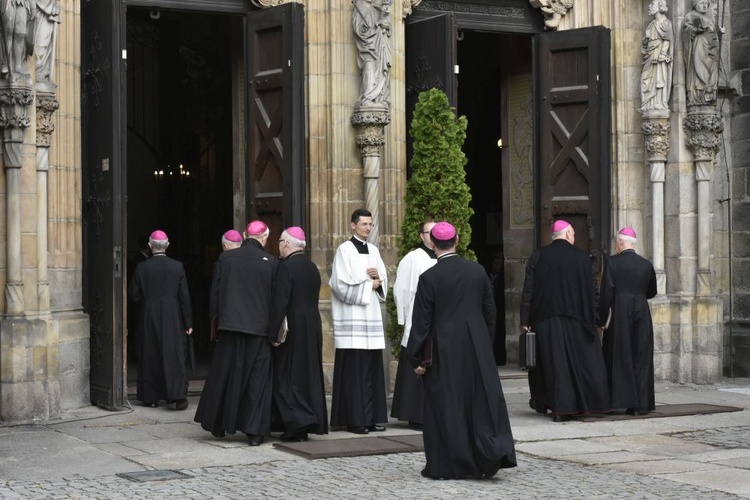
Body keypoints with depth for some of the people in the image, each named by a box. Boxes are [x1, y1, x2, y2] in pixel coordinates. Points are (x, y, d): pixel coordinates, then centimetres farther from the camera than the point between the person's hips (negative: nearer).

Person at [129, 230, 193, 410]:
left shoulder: (141, 268, -5)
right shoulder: (177, 266, -4)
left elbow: (134, 295, -1)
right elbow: (184, 296, -3)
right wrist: (188, 323, 1)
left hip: (149, 319, 1)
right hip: (173, 319, -1)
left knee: (150, 357, 9)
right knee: (175, 355, 1)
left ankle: (150, 397, 13)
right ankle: (178, 395, -9)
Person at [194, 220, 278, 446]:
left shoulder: (225, 258, -1)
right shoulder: (271, 262, -6)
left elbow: (215, 292, 3)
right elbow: (276, 299, -3)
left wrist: (216, 320, 12)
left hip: (229, 326, 2)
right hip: (259, 328, -2)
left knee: (224, 374, 15)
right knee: (257, 378, 5)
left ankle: (218, 425, 24)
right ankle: (254, 431, 2)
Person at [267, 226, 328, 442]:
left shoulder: (286, 267, -15)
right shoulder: (312, 267, 9)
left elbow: (280, 303, -18)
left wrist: (273, 333, -16)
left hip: (292, 328, -7)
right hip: (312, 328, 7)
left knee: (286, 376, 0)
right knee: (308, 374, 12)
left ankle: (298, 420, -10)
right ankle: (310, 422, 15)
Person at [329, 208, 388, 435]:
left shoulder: (373, 250, 16)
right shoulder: (344, 250, -4)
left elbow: (384, 282, 19)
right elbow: (341, 284, -10)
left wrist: (378, 277, -3)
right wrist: (368, 285, -6)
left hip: (371, 316, 6)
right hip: (351, 317, -6)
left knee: (373, 367, 4)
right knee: (354, 370, -7)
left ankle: (373, 417, 8)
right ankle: (355, 419, -4)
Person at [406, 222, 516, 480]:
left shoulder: (429, 277, -11)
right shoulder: (478, 271, 1)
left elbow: (421, 321, -9)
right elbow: (490, 312, 8)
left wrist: (417, 358, -2)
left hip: (443, 351, -3)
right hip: (477, 349, 3)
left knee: (445, 405, 5)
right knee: (482, 400, 8)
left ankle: (446, 466, 10)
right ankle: (493, 453, -3)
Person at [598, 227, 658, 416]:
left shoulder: (613, 262, -7)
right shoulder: (646, 264, 5)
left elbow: (606, 293, -10)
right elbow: (652, 292, 16)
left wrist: (602, 320, -3)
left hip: (619, 314, -3)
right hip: (642, 314, 3)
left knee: (620, 358, 5)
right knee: (641, 358, 7)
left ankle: (625, 400, 2)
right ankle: (642, 403, 5)